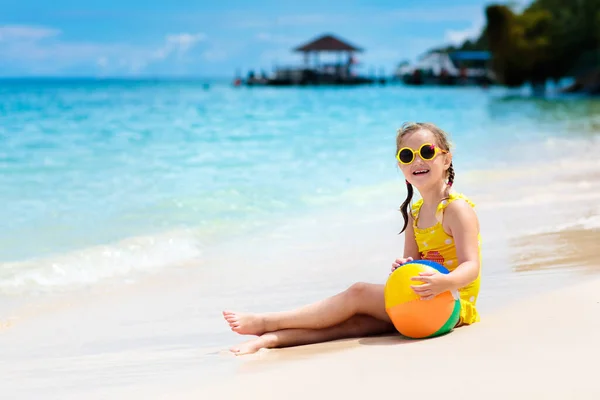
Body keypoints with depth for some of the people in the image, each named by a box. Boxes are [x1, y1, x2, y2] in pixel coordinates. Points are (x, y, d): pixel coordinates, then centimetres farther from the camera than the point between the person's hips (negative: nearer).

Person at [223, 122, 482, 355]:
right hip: (424, 302, 7)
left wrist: (444, 282, -41)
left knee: (359, 293, -16)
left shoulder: (456, 208, -10)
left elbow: (471, 267, -19)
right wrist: (403, 269, -16)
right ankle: (271, 339, -27)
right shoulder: (414, 213, 15)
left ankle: (265, 322, -14)